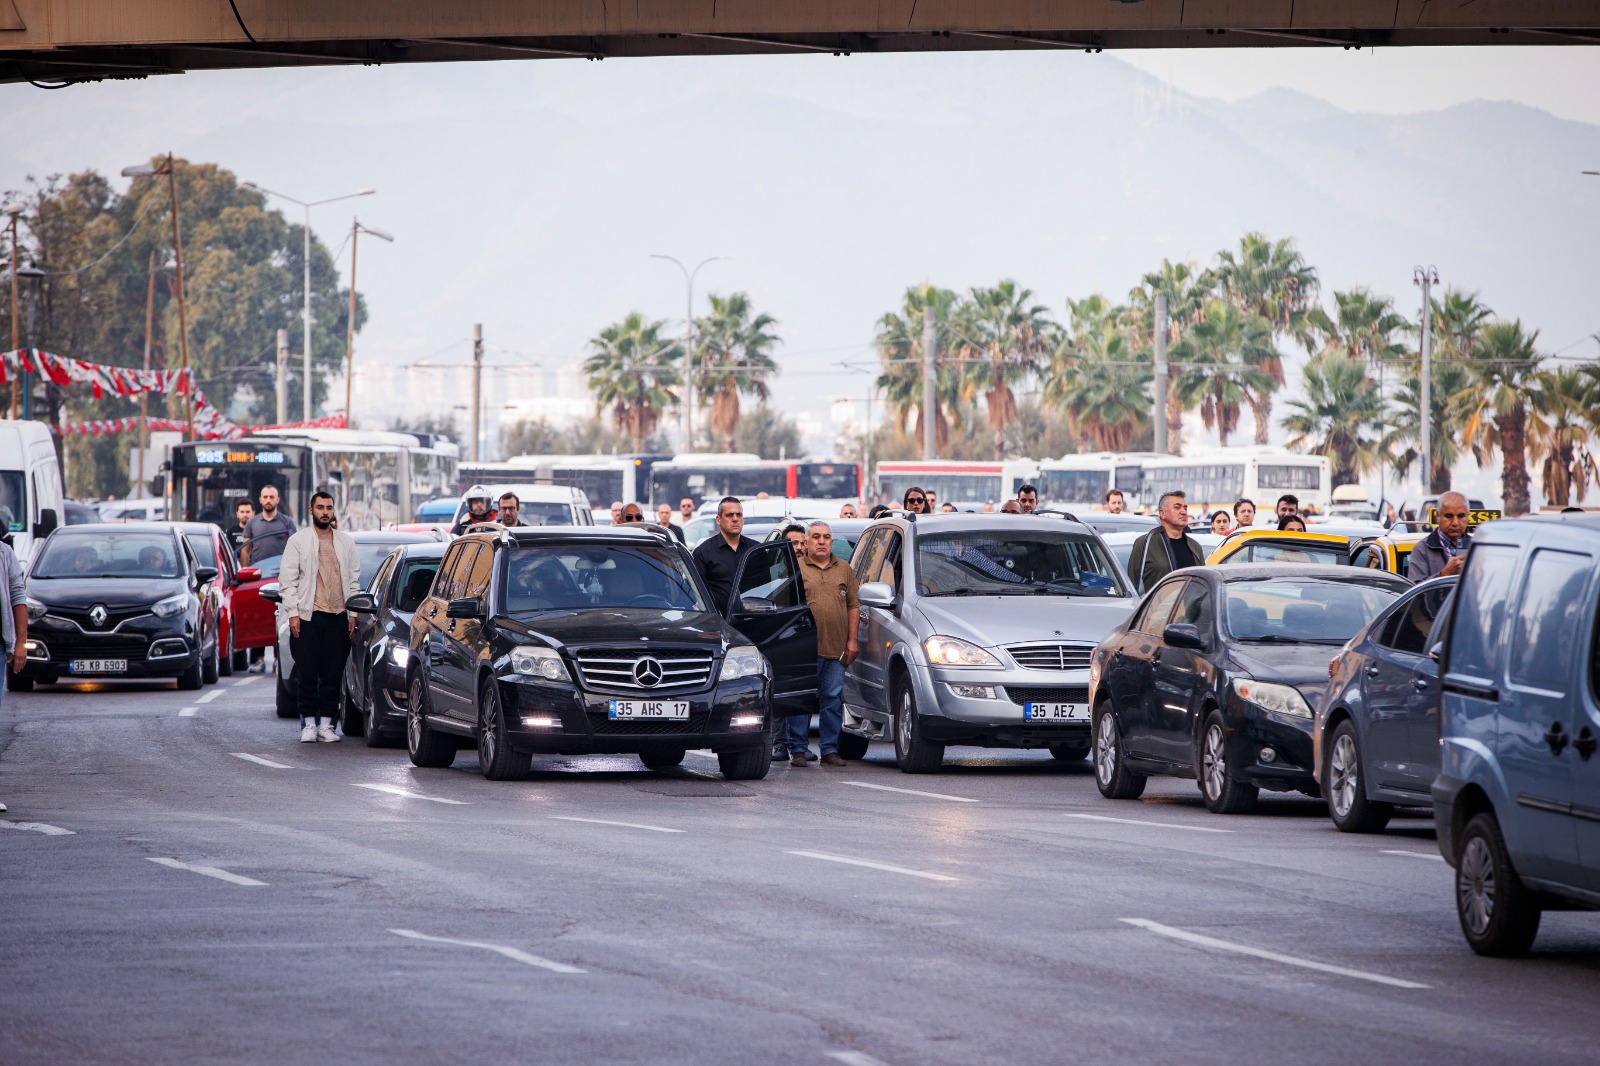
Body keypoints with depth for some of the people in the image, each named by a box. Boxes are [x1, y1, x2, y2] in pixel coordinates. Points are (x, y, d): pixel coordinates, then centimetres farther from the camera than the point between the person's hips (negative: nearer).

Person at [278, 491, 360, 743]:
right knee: (308, 673, -2)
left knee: (333, 673, 1)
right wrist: (293, 613, -6)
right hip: (308, 616, -2)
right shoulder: (298, 541, 4)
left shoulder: (346, 542, 13)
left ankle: (326, 723, 7)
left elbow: (354, 579, 15)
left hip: (338, 616, 2)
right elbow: (287, 580, 2)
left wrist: (353, 613, 7)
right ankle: (309, 724, 4)